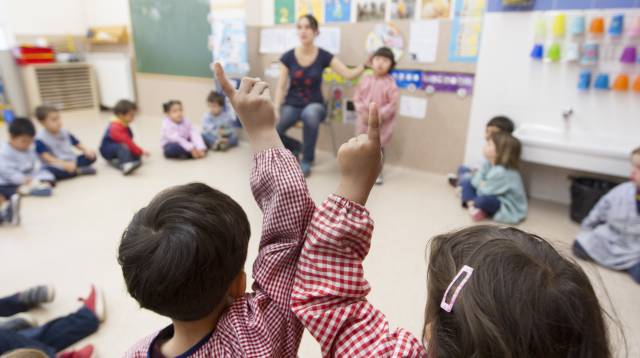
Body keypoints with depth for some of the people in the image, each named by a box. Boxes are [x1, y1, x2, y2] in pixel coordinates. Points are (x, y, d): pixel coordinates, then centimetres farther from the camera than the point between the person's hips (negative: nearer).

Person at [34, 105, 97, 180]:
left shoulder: (64, 132, 6)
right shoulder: (40, 139, -12)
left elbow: (77, 144, 13)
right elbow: (46, 157, -22)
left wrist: (86, 150, -9)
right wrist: (64, 164, -35)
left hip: (71, 161, 6)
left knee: (92, 156, -8)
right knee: (49, 171, -39)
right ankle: (79, 171, -27)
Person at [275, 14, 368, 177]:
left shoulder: (324, 56, -3)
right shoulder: (288, 57, -2)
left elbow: (348, 74, -6)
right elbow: (281, 86, -1)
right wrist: (276, 109, -13)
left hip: (314, 104, -1)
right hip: (292, 104, 2)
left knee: (310, 114, -41)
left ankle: (307, 160, -15)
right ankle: (295, 146, 12)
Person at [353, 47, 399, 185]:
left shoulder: (390, 83, -10)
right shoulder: (365, 80, 1)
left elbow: (393, 103, -13)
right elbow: (357, 97, 2)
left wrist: (380, 116, -19)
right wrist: (362, 112, -11)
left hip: (382, 123, -3)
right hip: (365, 120, 3)